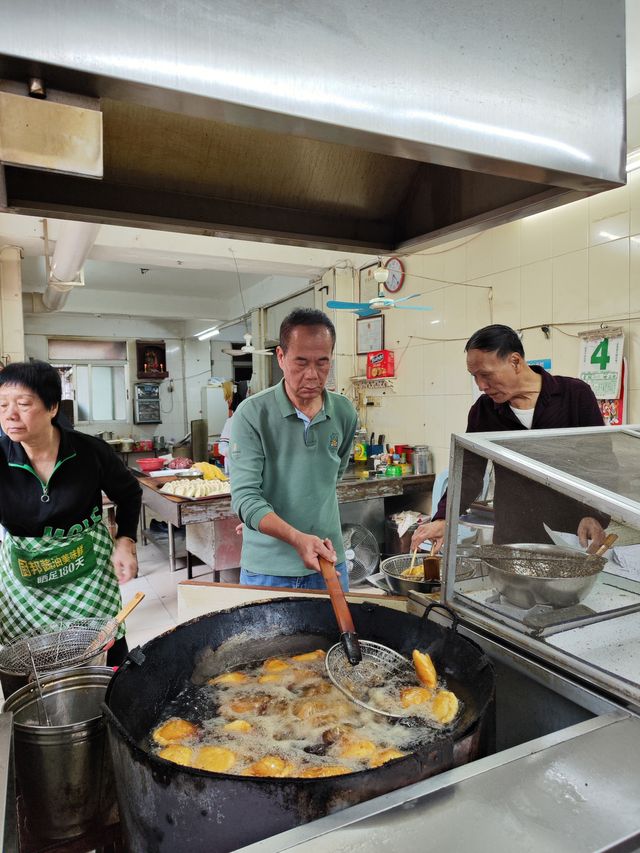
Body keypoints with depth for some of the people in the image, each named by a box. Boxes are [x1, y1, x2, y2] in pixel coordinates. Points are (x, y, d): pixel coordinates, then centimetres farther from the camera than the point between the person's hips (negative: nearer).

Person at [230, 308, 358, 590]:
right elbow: (245, 496, -19)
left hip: (329, 561, 4)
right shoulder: (252, 414, -14)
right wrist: (297, 538, -31)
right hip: (266, 569, -3)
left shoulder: (345, 413, -1)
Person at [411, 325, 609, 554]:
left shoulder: (575, 395, -7)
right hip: (510, 541, 2)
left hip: (573, 538, -2)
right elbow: (469, 474, -4)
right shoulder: (482, 411, -1)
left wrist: (596, 516, -19)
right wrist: (443, 520, -19)